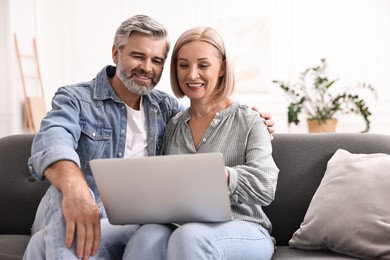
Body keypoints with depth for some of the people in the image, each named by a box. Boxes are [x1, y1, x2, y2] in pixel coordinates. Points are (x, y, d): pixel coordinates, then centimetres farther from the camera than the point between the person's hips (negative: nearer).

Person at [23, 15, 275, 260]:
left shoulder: (165, 107, 13)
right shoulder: (75, 99, -1)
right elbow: (54, 139, -23)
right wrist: (74, 185, -47)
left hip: (133, 223, 2)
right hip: (84, 215, -1)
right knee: (67, 190, -36)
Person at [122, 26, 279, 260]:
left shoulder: (249, 122, 2)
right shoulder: (173, 126, 16)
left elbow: (265, 189, -10)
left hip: (242, 230, -3)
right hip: (180, 227, 3)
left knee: (189, 237, -37)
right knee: (147, 237, -32)